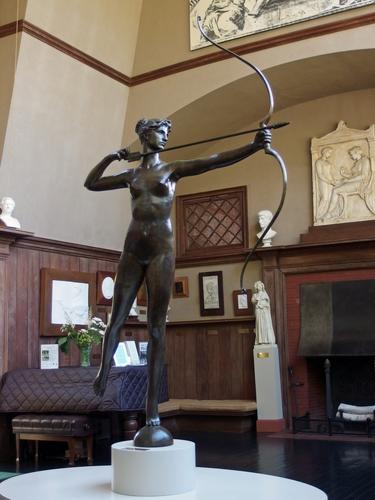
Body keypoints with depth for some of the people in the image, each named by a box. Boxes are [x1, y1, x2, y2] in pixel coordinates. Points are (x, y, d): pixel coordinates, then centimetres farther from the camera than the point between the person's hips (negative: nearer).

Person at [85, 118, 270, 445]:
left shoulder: (173, 169, 6)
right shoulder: (131, 175, 15)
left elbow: (216, 160, -8)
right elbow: (91, 183, 25)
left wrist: (254, 146, -20)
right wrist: (109, 158, 15)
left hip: (162, 250, -3)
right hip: (132, 249, 3)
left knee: (156, 327, -4)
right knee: (117, 318, 8)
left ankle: (152, 410, -4)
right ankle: (103, 374, 31)